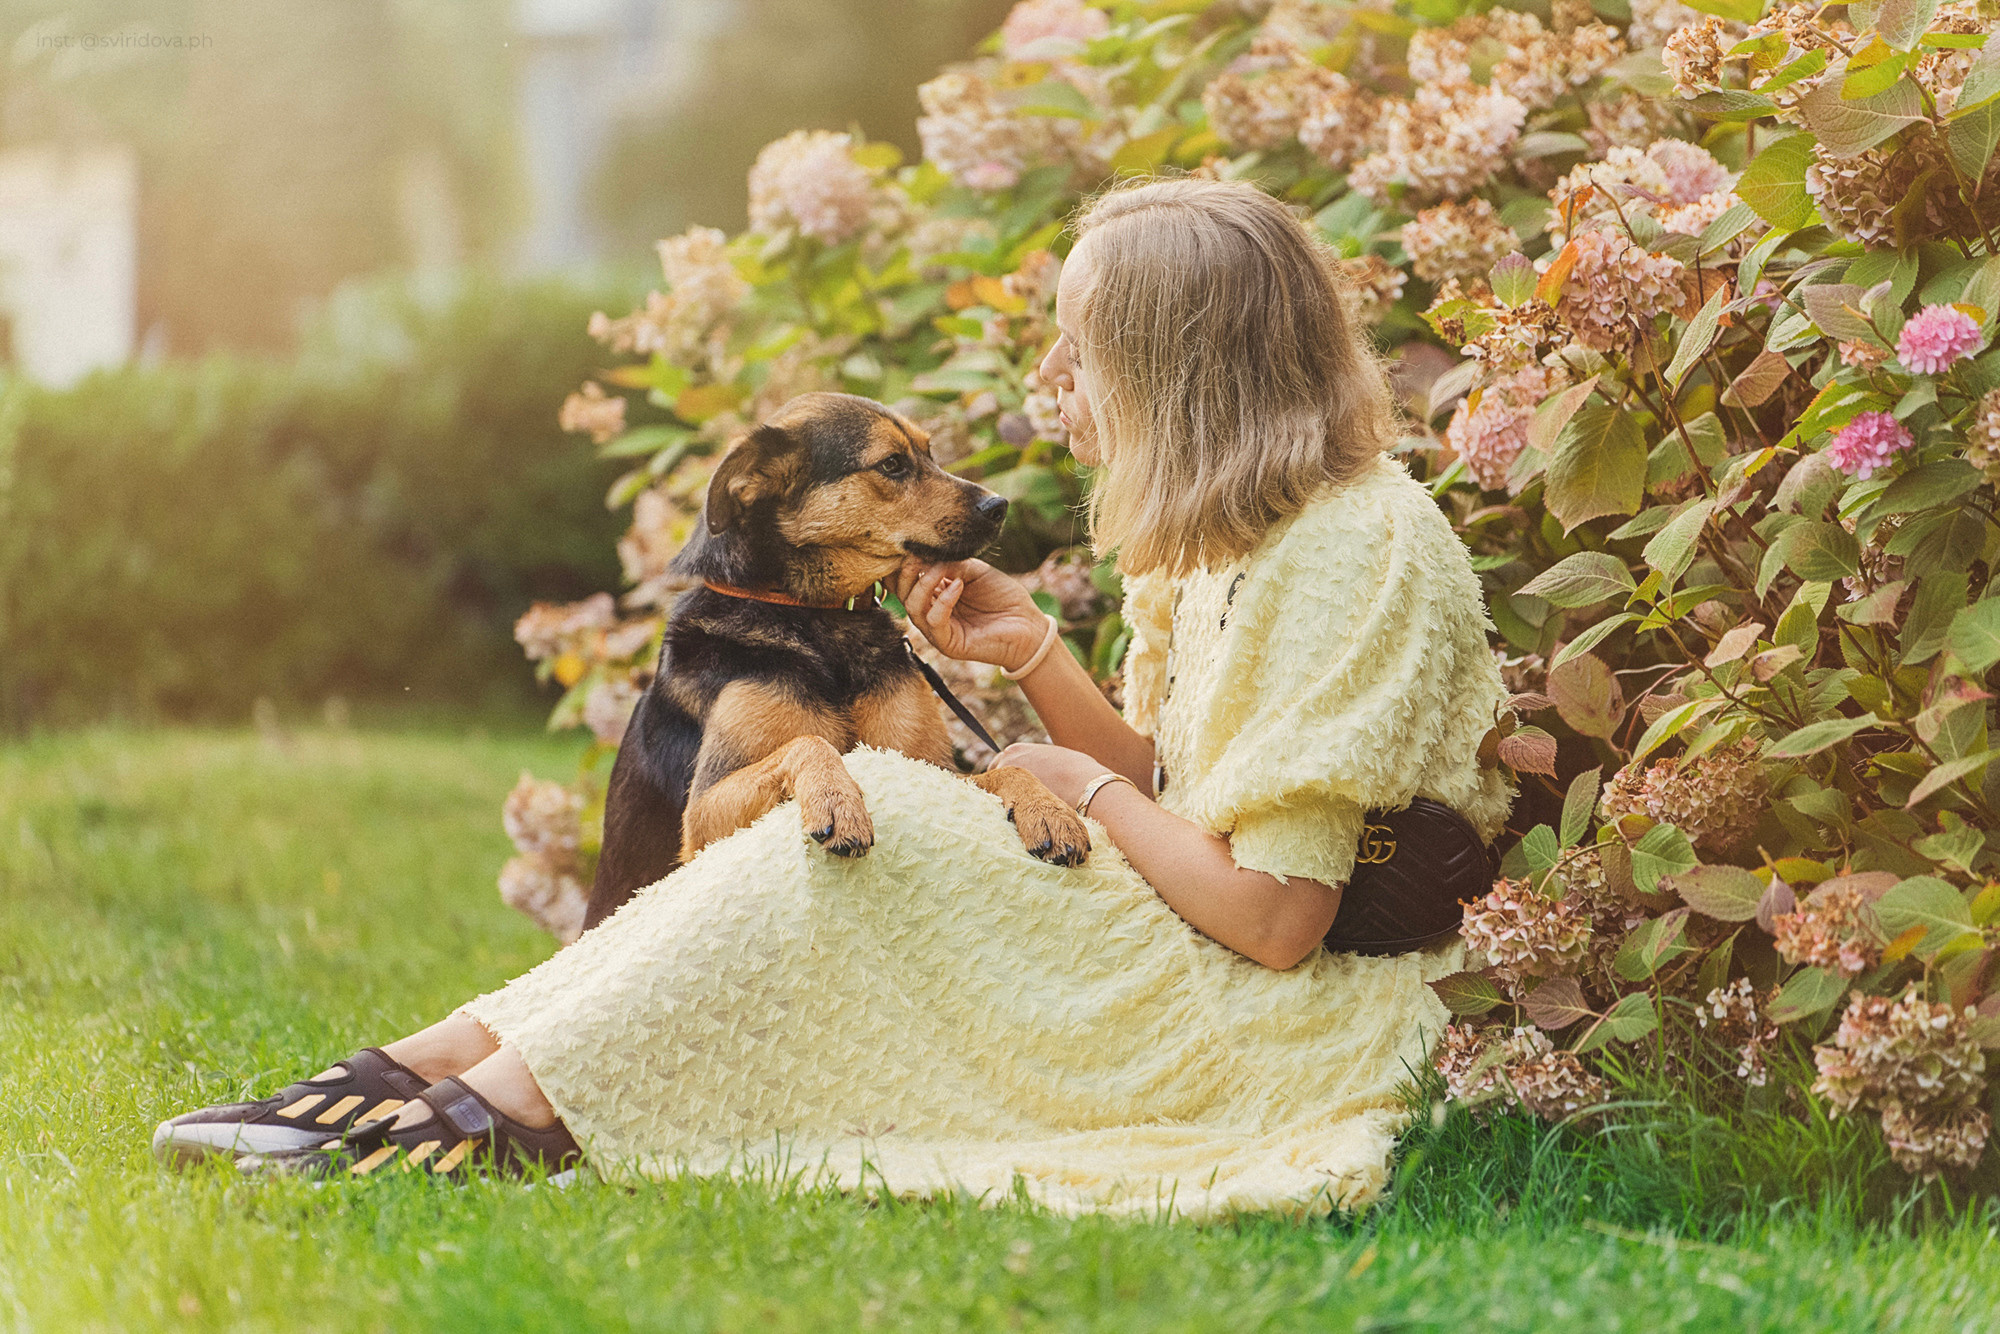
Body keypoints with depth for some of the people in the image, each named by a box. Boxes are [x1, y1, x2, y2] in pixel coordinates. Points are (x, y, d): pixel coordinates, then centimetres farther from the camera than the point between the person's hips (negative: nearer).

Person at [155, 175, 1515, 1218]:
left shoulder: (1352, 552, -18)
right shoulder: (1236, 538, 13)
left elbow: (1274, 917, -22)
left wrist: (1089, 793, -8)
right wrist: (1034, 654, 1)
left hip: (1290, 1028, -9)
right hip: (1177, 963, 9)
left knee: (866, 819, -22)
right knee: (837, 821, -4)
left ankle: (505, 1118, -22)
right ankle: (422, 1069, -13)